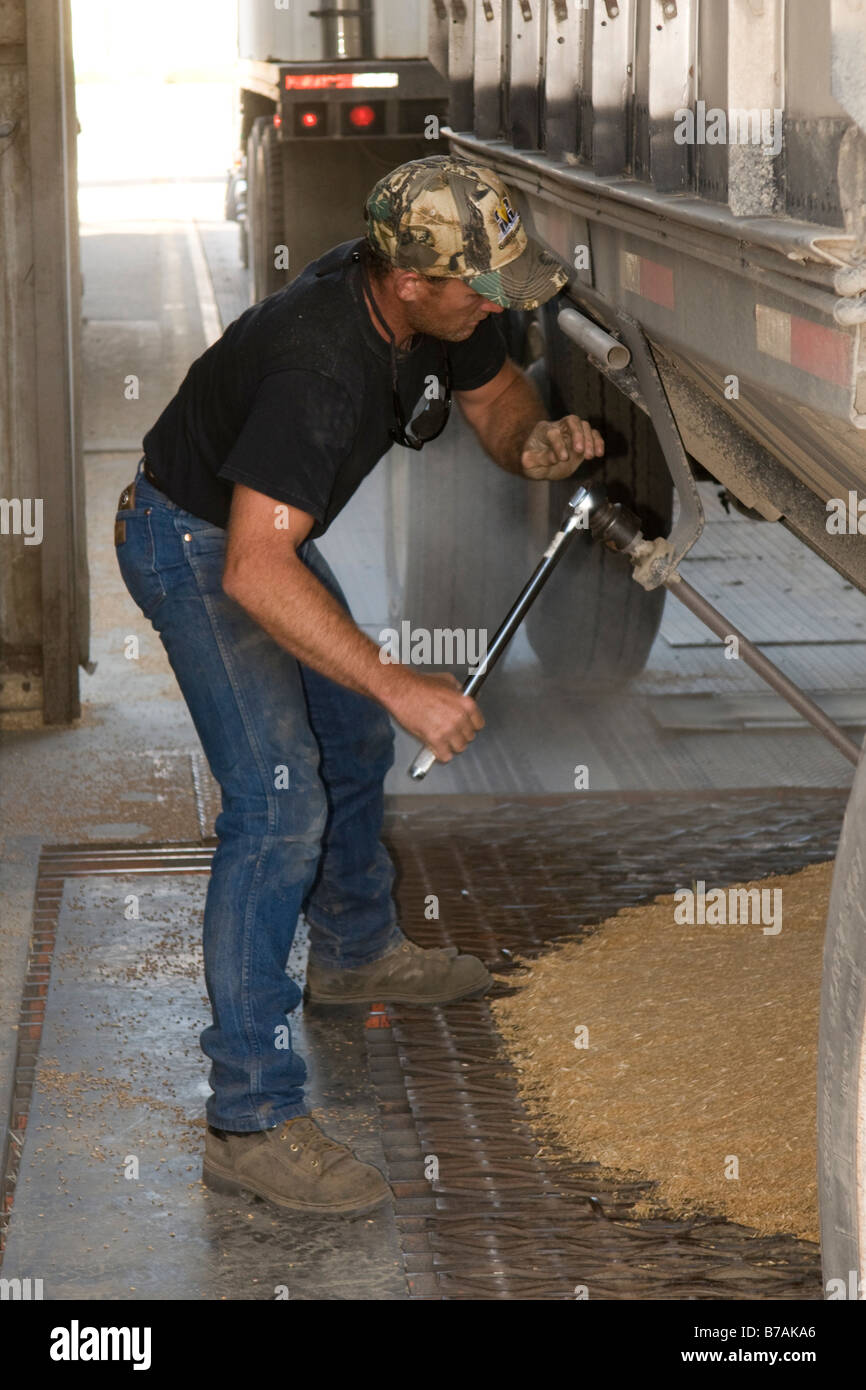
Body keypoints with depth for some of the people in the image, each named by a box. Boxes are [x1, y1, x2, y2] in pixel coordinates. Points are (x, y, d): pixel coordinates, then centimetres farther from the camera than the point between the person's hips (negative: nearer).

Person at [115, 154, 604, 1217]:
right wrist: (403, 686, -47)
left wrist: (536, 441, -17)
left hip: (267, 526, 9)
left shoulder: (438, 310, -13)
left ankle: (355, 950, 50)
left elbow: (494, 397, 7)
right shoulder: (317, 363, -39)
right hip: (191, 544, -9)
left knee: (356, 734, 24)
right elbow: (255, 571, -45)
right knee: (280, 797, -19)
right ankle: (250, 1119, -18)